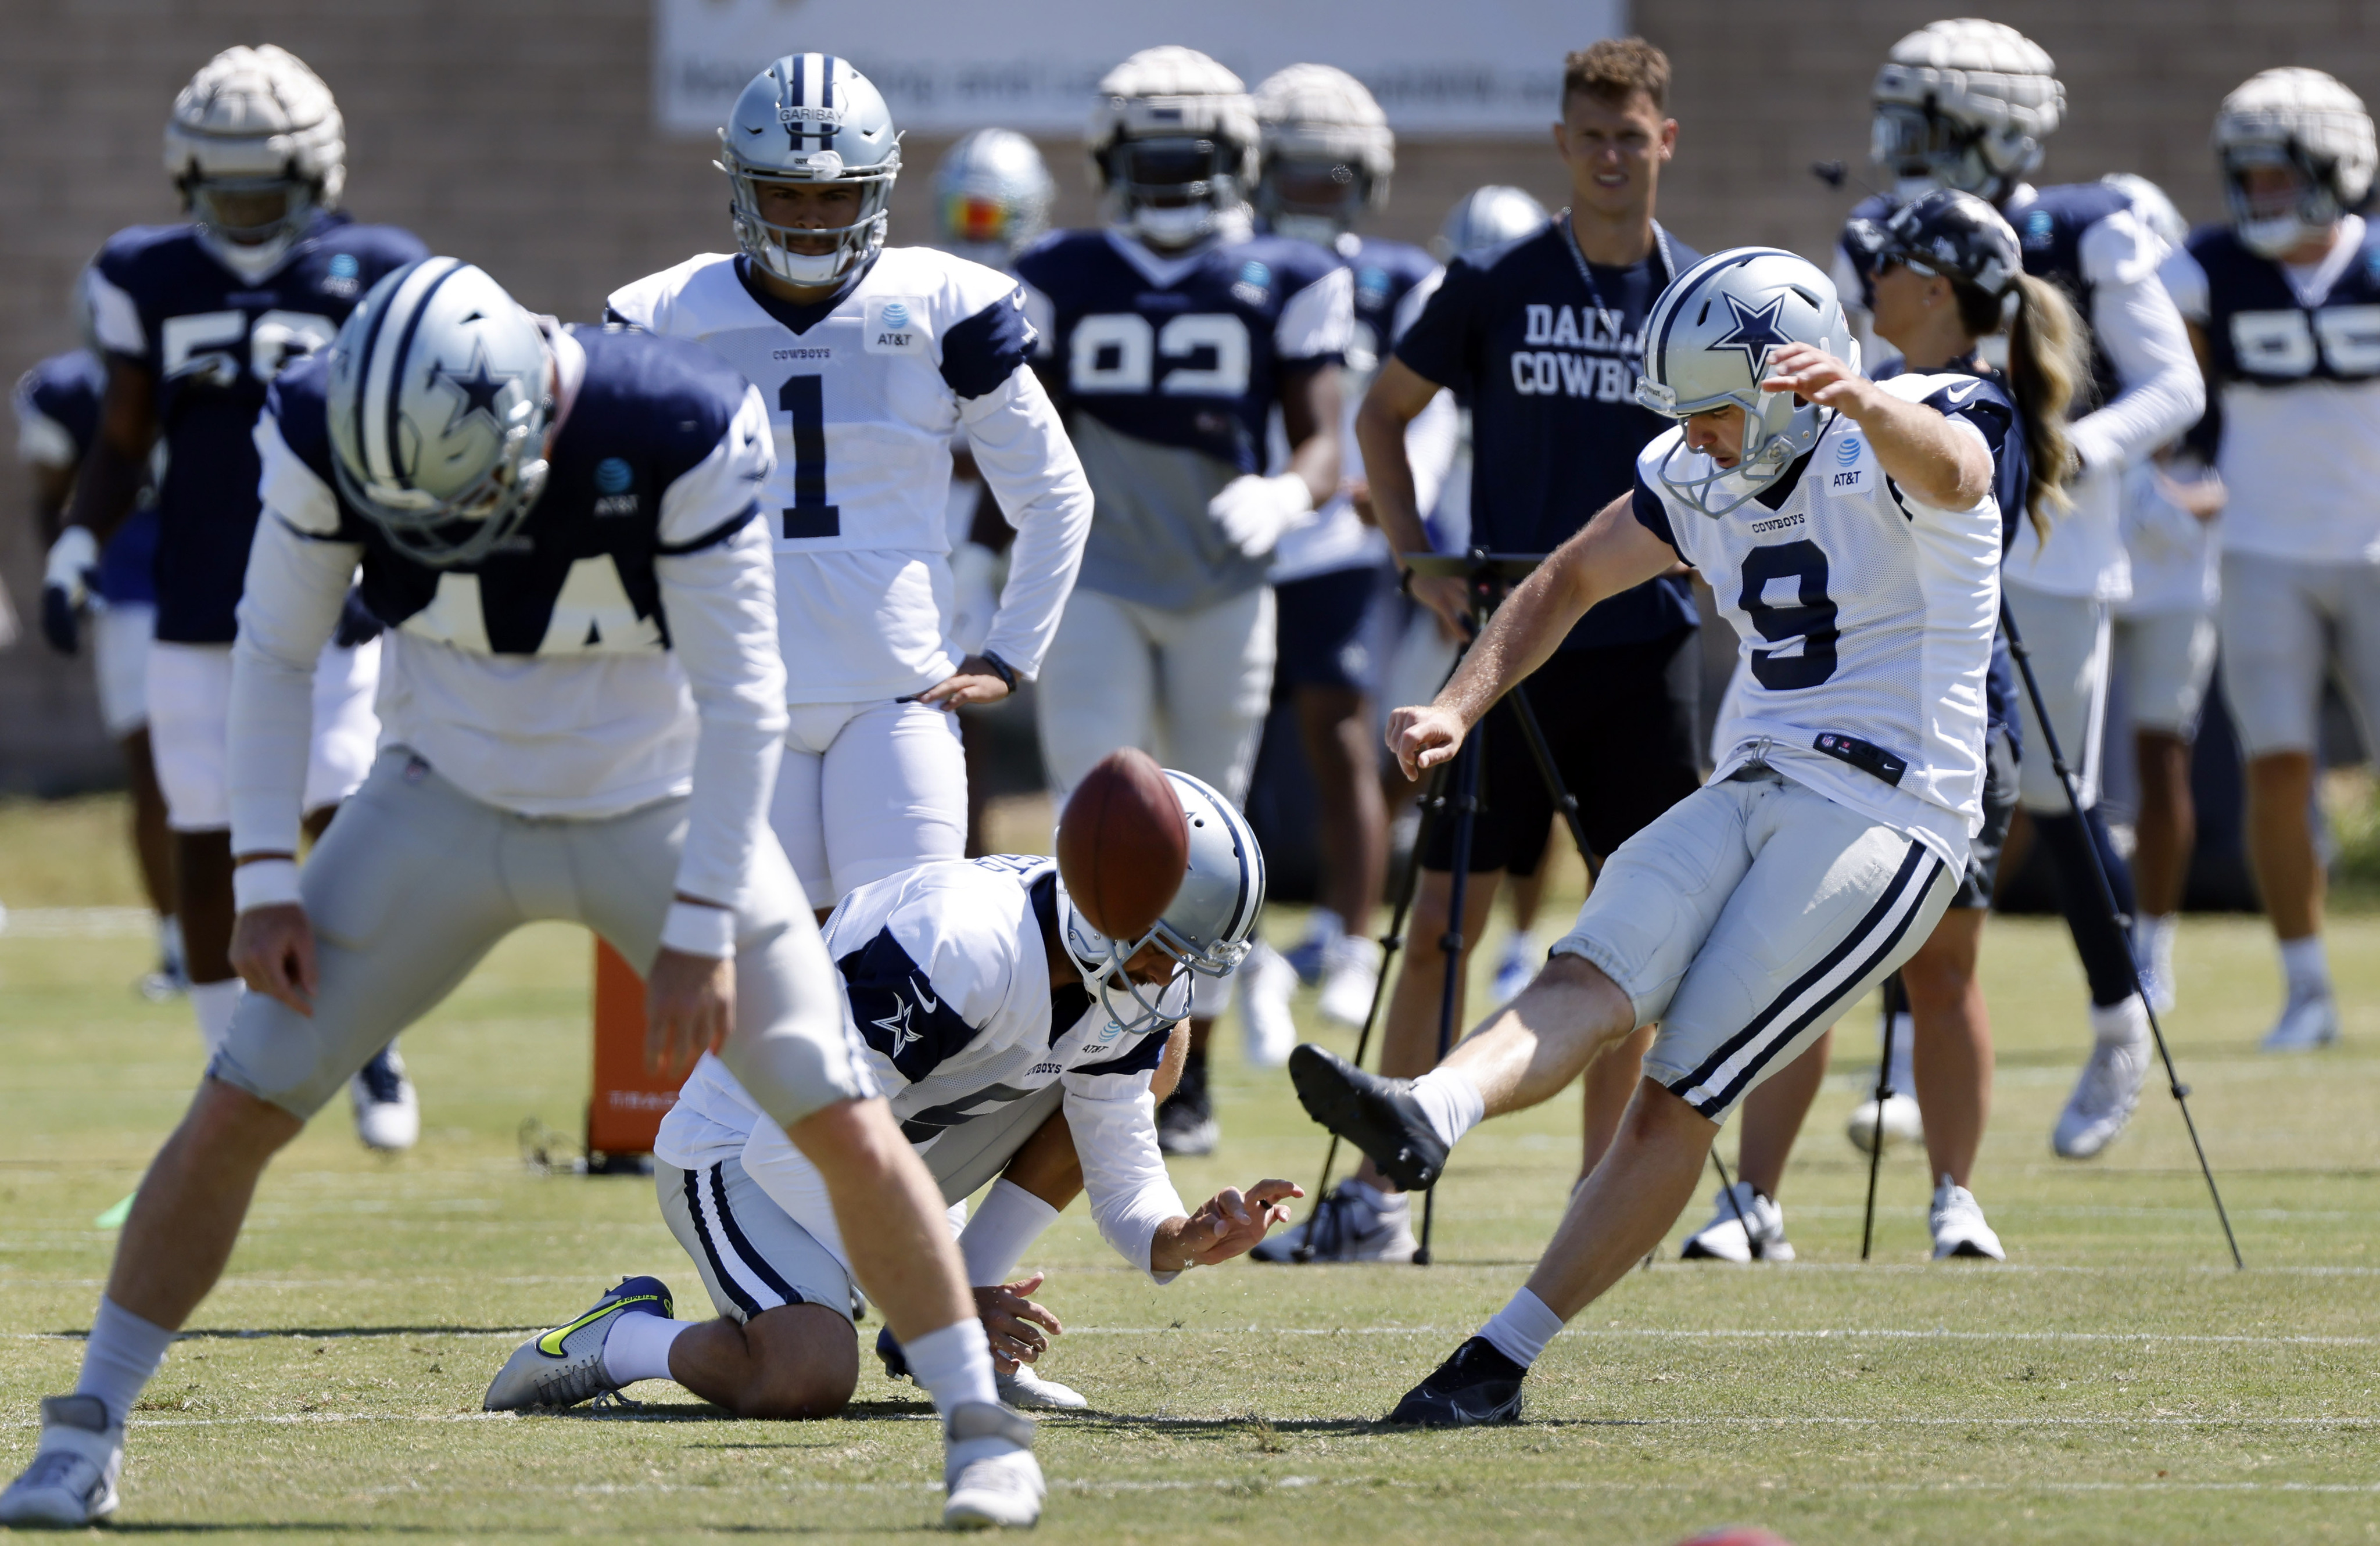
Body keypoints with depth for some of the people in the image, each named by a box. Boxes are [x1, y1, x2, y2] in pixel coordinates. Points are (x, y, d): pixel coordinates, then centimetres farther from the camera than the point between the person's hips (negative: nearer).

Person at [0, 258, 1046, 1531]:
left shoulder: (677, 437, -28)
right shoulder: (329, 433, -21)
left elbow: (739, 697, -20)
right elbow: (273, 652, -5)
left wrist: (704, 927, -20)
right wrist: (264, 880, -10)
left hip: (657, 815, -1)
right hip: (448, 805, 2)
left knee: (841, 1124, -9)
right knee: (238, 1110, -7)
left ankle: (981, 1426, 7)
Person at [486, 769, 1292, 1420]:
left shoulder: (1140, 993, -8)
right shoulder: (959, 945, -34)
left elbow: (1125, 1182, -3)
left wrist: (1187, 1239, -26)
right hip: (739, 1153, -9)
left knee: (1157, 1054, -1)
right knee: (809, 1382, -36)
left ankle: (964, 1346, 0)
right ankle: (620, 1342, -3)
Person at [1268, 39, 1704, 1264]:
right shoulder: (1494, 285, 0)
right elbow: (1382, 413, 10)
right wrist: (1416, 562, 0)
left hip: (1646, 646, 1)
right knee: (1445, 919, -3)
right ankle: (1379, 1184, 3)